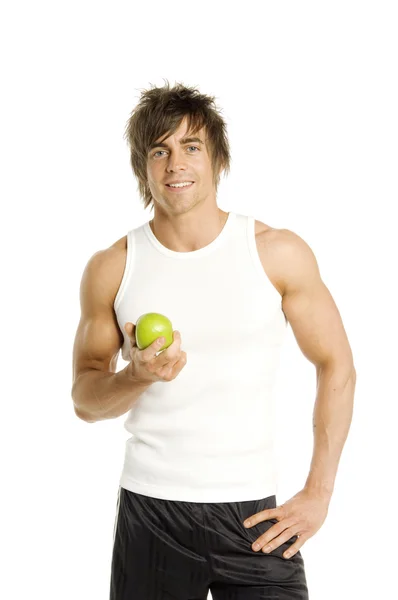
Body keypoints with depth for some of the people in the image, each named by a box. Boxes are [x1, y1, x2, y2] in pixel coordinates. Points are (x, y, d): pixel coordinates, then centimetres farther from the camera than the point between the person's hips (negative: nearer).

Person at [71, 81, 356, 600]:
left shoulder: (279, 254, -4)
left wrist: (318, 494, -1)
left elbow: (337, 367, 3)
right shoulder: (111, 269, 0)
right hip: (149, 513, 1)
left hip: (252, 515, -1)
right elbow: (84, 398, 6)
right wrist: (136, 377, -16)